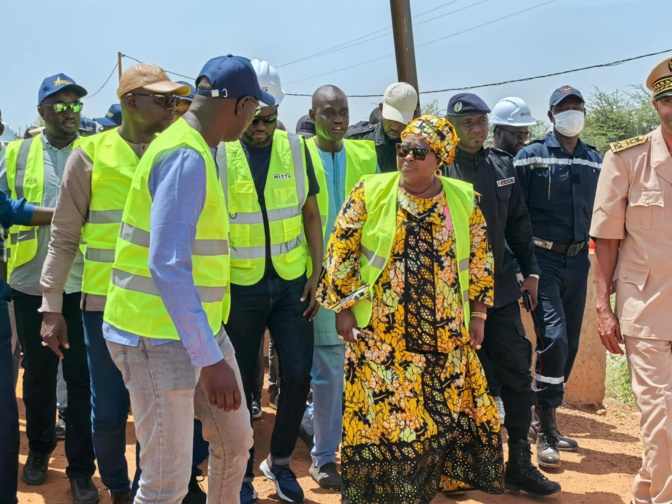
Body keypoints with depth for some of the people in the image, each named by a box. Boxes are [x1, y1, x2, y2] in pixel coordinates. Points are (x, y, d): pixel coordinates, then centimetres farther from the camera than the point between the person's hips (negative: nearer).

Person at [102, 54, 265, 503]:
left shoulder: (202, 151, 11)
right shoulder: (186, 157, -20)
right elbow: (167, 266, -26)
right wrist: (210, 360, -26)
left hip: (202, 329, 10)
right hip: (160, 338, -10)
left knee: (236, 442, 19)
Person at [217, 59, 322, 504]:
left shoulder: (295, 147, 2)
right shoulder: (219, 152, -6)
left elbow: (310, 215, 6)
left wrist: (316, 274, 0)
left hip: (291, 281, 2)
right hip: (240, 285, -2)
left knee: (298, 375, 1)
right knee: (242, 383, 8)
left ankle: (280, 461, 25)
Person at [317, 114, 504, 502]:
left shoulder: (465, 199, 3)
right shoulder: (370, 192, -4)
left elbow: (481, 259, 9)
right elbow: (339, 253, -2)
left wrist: (478, 314, 6)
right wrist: (343, 310, -4)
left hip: (447, 335, 3)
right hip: (379, 333, -2)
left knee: (452, 411, 10)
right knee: (379, 414, 2)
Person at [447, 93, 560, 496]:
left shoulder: (502, 165, 11)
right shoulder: (442, 169, -8)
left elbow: (519, 221, 16)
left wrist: (530, 269, 13)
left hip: (500, 286, 6)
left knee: (517, 371, 6)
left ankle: (520, 464, 18)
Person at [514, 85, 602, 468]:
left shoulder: (596, 161, 10)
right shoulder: (531, 156, -3)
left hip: (578, 261, 5)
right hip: (543, 259, -5)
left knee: (570, 342, 9)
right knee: (553, 338, -15)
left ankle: (548, 419, 25)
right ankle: (546, 433, -4)